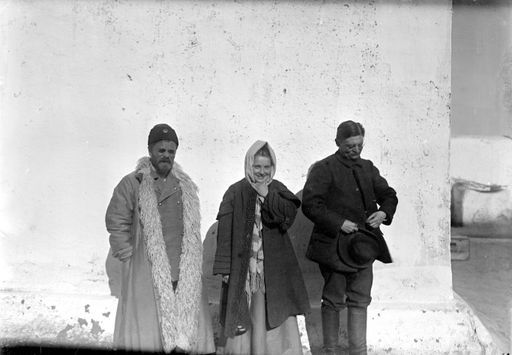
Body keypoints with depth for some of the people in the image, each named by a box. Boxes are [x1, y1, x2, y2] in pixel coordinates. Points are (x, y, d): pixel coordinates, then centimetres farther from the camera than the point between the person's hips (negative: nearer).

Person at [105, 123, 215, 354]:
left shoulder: (186, 187, 15)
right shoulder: (132, 183, 1)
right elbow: (115, 223, 0)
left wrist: (189, 260, 10)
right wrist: (130, 257, -4)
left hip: (184, 274, 4)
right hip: (147, 272, -4)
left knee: (188, 333, 3)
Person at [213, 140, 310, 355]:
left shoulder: (278, 189, 8)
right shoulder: (236, 192, -2)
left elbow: (289, 216, -6)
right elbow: (225, 231, -5)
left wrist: (268, 196, -14)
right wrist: (225, 267, -8)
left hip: (275, 266, 2)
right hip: (244, 266, -2)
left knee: (277, 314, 4)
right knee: (244, 318, 3)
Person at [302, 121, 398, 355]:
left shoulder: (368, 168, 13)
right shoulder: (324, 169, -8)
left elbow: (389, 195, 20)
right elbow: (310, 204, -16)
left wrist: (384, 213, -2)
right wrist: (338, 223, -20)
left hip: (363, 244, 6)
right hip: (334, 245, -6)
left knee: (360, 300, 11)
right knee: (334, 301, 6)